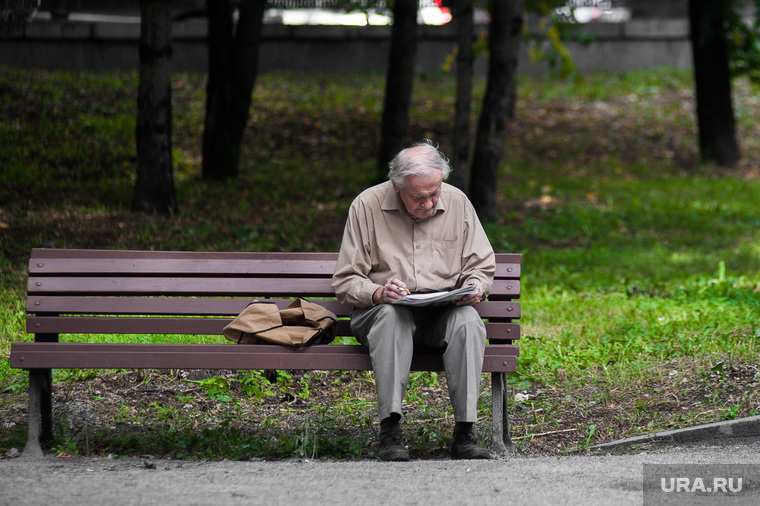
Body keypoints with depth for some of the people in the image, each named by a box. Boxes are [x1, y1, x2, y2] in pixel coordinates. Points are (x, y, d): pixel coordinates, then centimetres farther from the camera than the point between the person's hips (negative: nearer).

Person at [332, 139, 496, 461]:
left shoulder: (457, 203, 3)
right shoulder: (367, 206, -4)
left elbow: (481, 266, 11)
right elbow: (346, 282, -4)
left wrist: (475, 288, -13)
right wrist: (378, 293, -25)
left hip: (444, 312, 2)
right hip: (382, 310, -2)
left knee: (468, 320, -33)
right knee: (391, 315, -38)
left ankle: (464, 433, -33)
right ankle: (390, 431, -40)